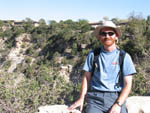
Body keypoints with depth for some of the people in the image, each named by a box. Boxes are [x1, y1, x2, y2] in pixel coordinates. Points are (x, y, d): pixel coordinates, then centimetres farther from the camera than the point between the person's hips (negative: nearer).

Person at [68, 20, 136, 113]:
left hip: (116, 98, 0)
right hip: (96, 97, 0)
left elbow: (128, 84, 1)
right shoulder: (93, 54, 7)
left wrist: (118, 104, -11)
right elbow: (87, 77, 12)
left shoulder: (124, 57, 3)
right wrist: (81, 99, 3)